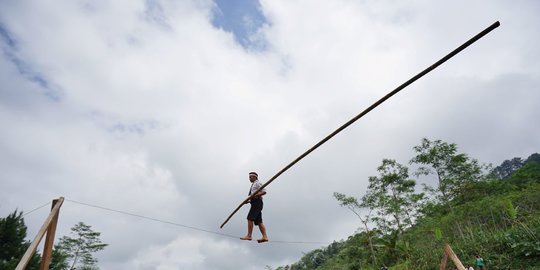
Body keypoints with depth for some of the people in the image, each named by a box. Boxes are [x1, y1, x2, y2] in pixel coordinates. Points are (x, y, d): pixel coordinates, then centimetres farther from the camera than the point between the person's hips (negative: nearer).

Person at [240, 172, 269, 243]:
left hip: (257, 202, -10)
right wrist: (248, 201, 16)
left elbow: (264, 192, -14)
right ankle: (265, 236, -1)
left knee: (250, 218, -13)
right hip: (255, 203, 10)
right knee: (259, 221, 2)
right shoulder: (253, 185, 27)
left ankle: (249, 236, -12)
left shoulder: (257, 183, -1)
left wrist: (255, 195, -21)